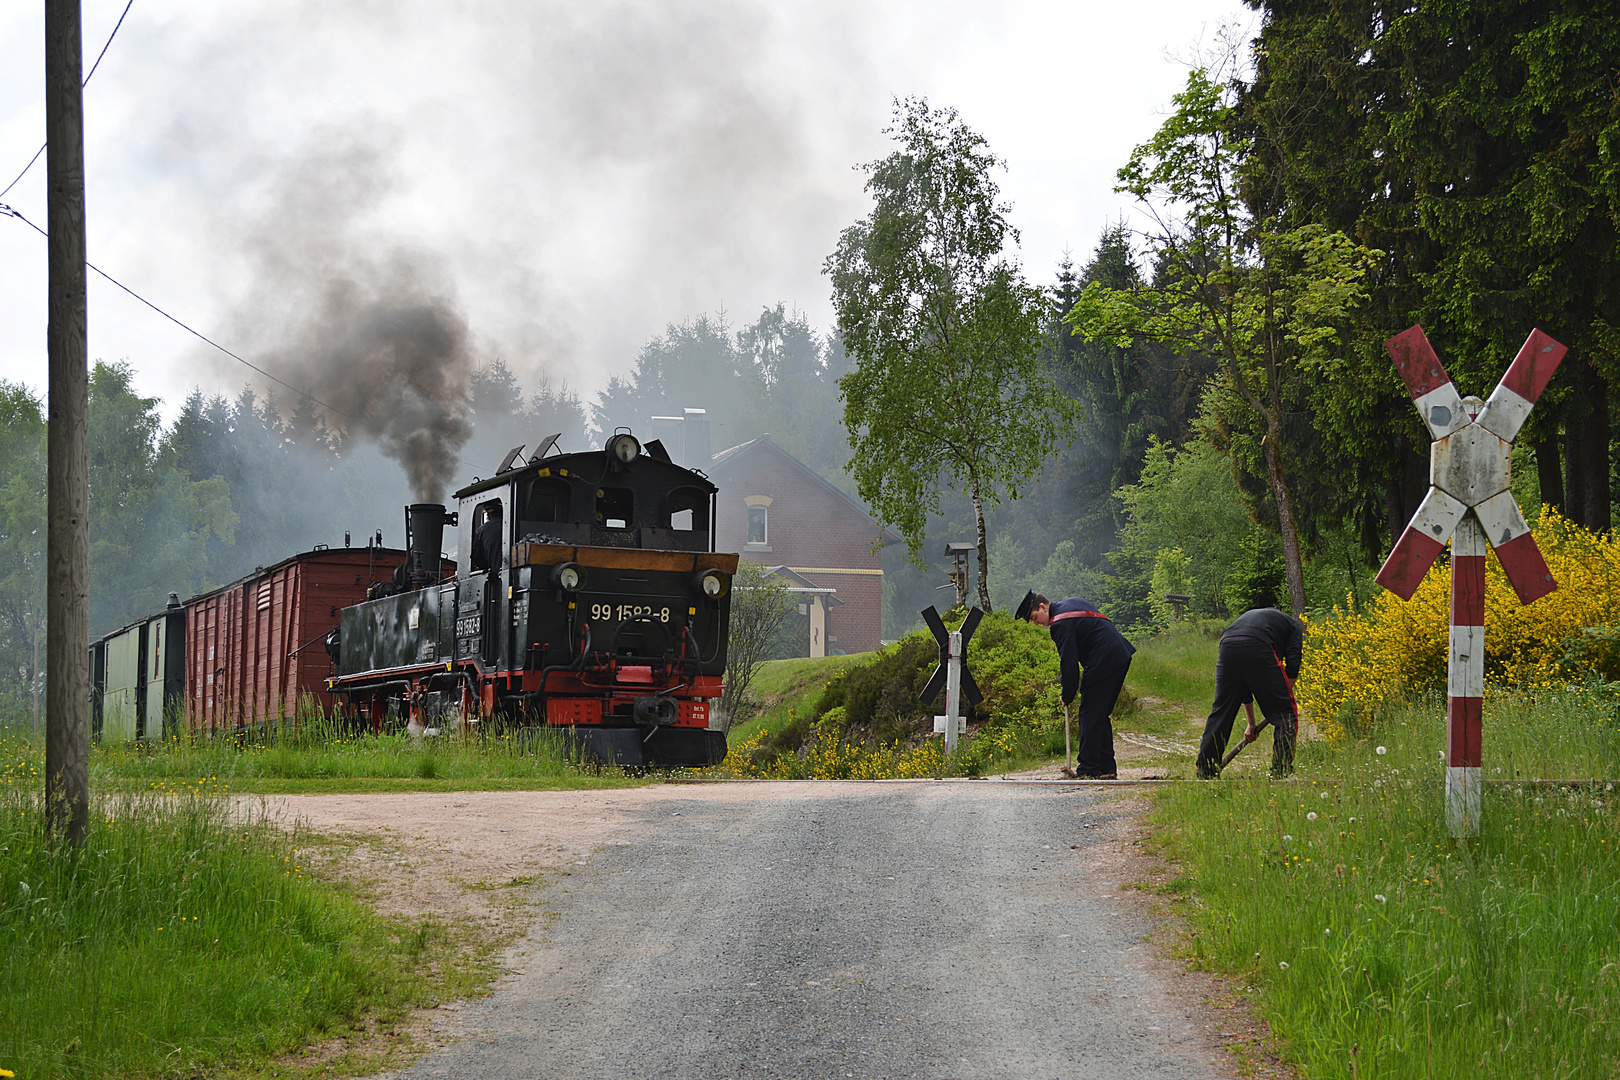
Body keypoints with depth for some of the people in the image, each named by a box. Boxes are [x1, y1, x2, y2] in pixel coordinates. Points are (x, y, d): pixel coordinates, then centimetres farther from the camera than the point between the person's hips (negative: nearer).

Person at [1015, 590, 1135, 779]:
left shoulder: (1060, 624, -13)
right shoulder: (1072, 602, 18)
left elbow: (1069, 663, -14)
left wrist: (1067, 696, -4)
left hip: (1103, 662, -10)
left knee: (1090, 716, -6)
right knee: (1101, 715, 15)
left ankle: (1088, 771, -7)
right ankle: (1107, 769, 16)